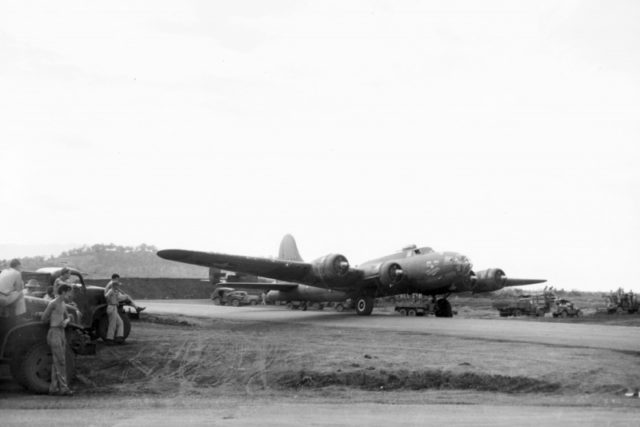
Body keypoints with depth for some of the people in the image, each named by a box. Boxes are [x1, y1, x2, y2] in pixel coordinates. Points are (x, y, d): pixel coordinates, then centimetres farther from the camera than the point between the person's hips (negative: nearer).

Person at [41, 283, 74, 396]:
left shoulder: (63, 304, 14)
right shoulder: (53, 303, -11)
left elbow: (67, 318, 19)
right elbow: (44, 318, -8)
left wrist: (66, 321, -4)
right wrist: (56, 320, 4)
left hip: (61, 333, 9)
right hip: (54, 333, -9)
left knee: (57, 362, 10)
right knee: (60, 361, -10)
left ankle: (53, 388, 14)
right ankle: (63, 388, -10)